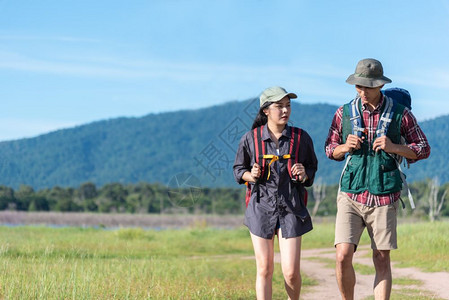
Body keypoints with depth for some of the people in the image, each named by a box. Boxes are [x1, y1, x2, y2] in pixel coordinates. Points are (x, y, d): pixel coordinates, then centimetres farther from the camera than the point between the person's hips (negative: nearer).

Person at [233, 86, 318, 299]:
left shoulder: (301, 138, 0)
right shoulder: (250, 139, -2)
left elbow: (312, 167, 12)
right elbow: (238, 169, 10)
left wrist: (304, 176, -10)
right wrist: (251, 176, -11)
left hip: (291, 209, 0)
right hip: (261, 207, 0)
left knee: (291, 272, -3)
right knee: (264, 270, 2)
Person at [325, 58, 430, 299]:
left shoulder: (400, 114, 0)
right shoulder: (344, 113, 4)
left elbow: (424, 149, 6)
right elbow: (330, 150, 15)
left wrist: (394, 148, -12)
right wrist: (345, 147, -9)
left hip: (384, 198, -1)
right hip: (351, 196, 1)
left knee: (382, 261, 1)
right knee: (343, 256, -10)